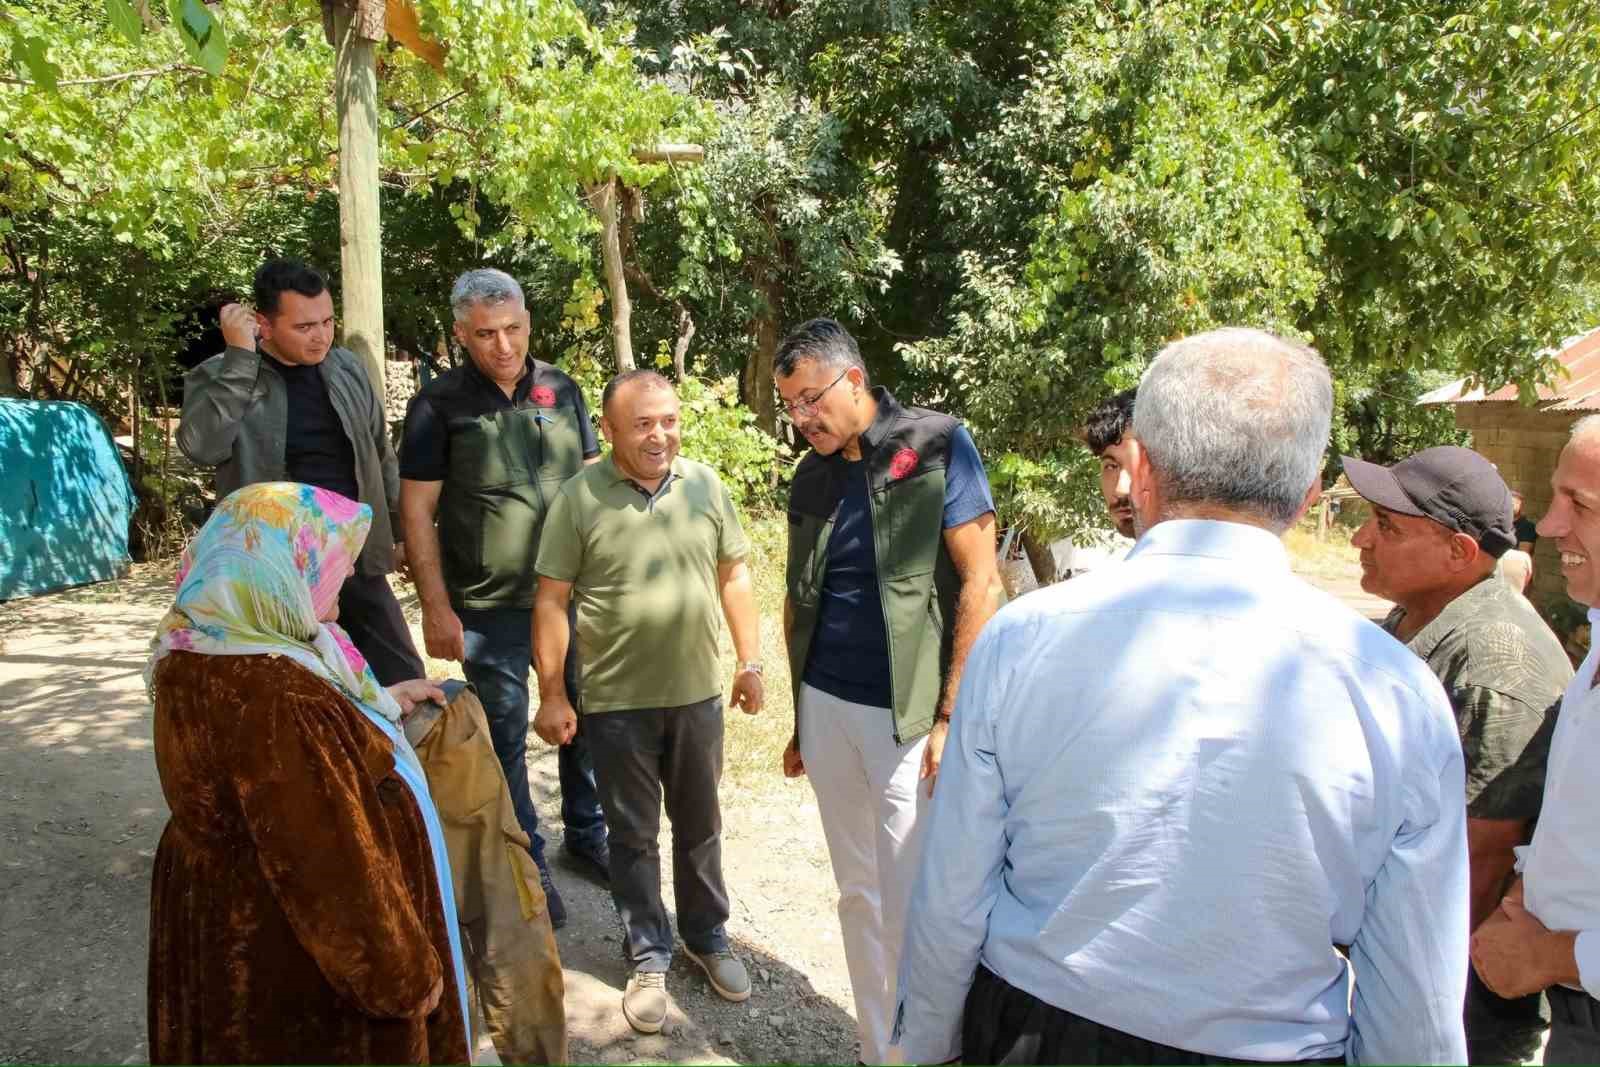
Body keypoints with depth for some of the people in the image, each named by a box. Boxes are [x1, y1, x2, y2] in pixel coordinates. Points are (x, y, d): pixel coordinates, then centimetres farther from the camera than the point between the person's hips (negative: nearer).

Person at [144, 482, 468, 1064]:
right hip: (289, 956, -10)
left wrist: (377, 703, 19)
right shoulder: (266, 695, -34)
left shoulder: (210, 649, -2)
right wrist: (406, 973, -18)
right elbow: (330, 864, -29)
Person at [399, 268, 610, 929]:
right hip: (489, 606, -3)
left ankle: (586, 834, 36)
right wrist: (436, 607, -10)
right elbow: (417, 511, -6)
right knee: (506, 736, 8)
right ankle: (526, 866, 25)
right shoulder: (439, 404, -6)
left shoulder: (561, 391, 4)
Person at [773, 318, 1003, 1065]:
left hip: (907, 715, -5)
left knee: (911, 903, 2)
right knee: (859, 893, 15)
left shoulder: (938, 445, -8)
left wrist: (950, 715, -14)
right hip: (826, 706, 5)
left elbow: (981, 585, -11)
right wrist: (798, 718, 15)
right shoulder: (813, 475, 7)